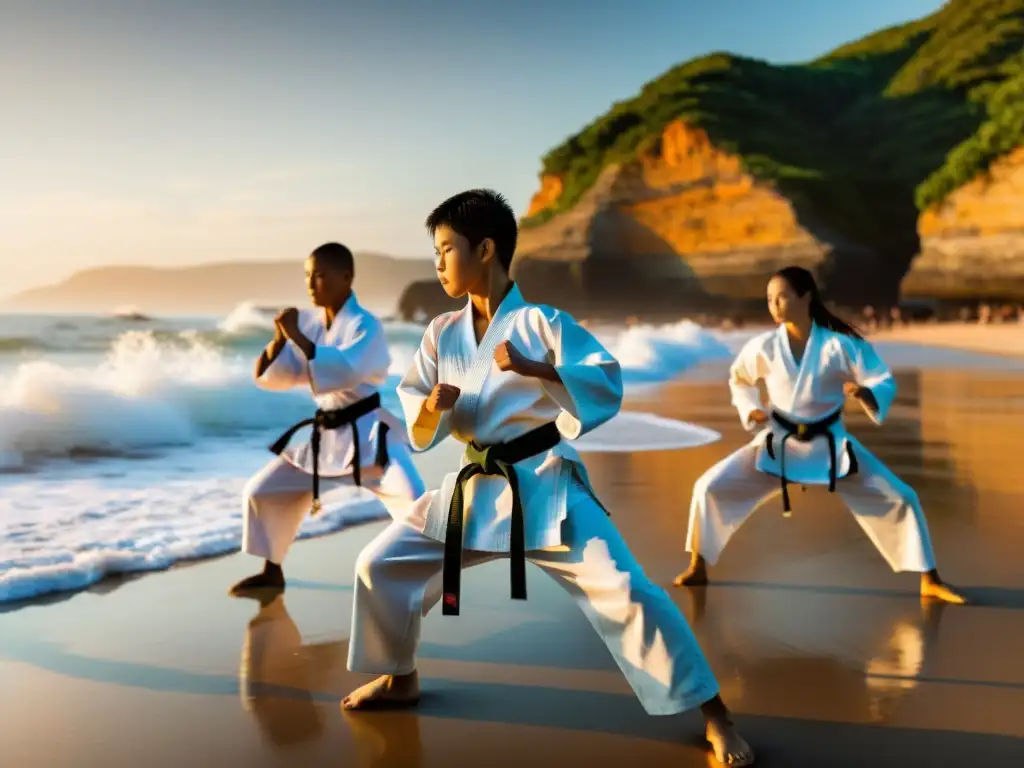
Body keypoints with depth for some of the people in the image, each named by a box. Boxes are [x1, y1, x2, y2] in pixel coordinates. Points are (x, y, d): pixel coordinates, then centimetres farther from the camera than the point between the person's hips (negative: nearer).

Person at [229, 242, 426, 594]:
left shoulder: (364, 325, -16)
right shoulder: (308, 321, 4)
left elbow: (345, 371, -33)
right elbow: (275, 377, 4)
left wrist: (297, 336, -31)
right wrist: (279, 339, -15)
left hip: (368, 433, -7)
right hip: (326, 435, 7)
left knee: (418, 504, -21)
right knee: (262, 491, 11)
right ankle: (272, 572, 30)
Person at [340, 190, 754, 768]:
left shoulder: (541, 322, -10)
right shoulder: (442, 334, 4)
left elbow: (608, 387, -18)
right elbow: (420, 428, 7)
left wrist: (533, 369, -29)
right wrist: (430, 409, -17)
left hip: (545, 489, -6)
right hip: (476, 489, 6)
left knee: (626, 593, -15)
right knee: (380, 565, 7)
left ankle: (715, 717, -2)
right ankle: (399, 678, 32)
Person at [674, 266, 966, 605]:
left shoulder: (841, 343, -16)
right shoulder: (762, 347, -11)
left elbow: (885, 382, -11)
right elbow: (739, 380, 10)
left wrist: (865, 393, -33)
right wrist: (751, 410, -7)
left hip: (831, 444, -1)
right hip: (778, 443, 1)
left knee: (900, 499, -6)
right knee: (710, 487, -11)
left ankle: (930, 582, 13)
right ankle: (697, 568, 9)